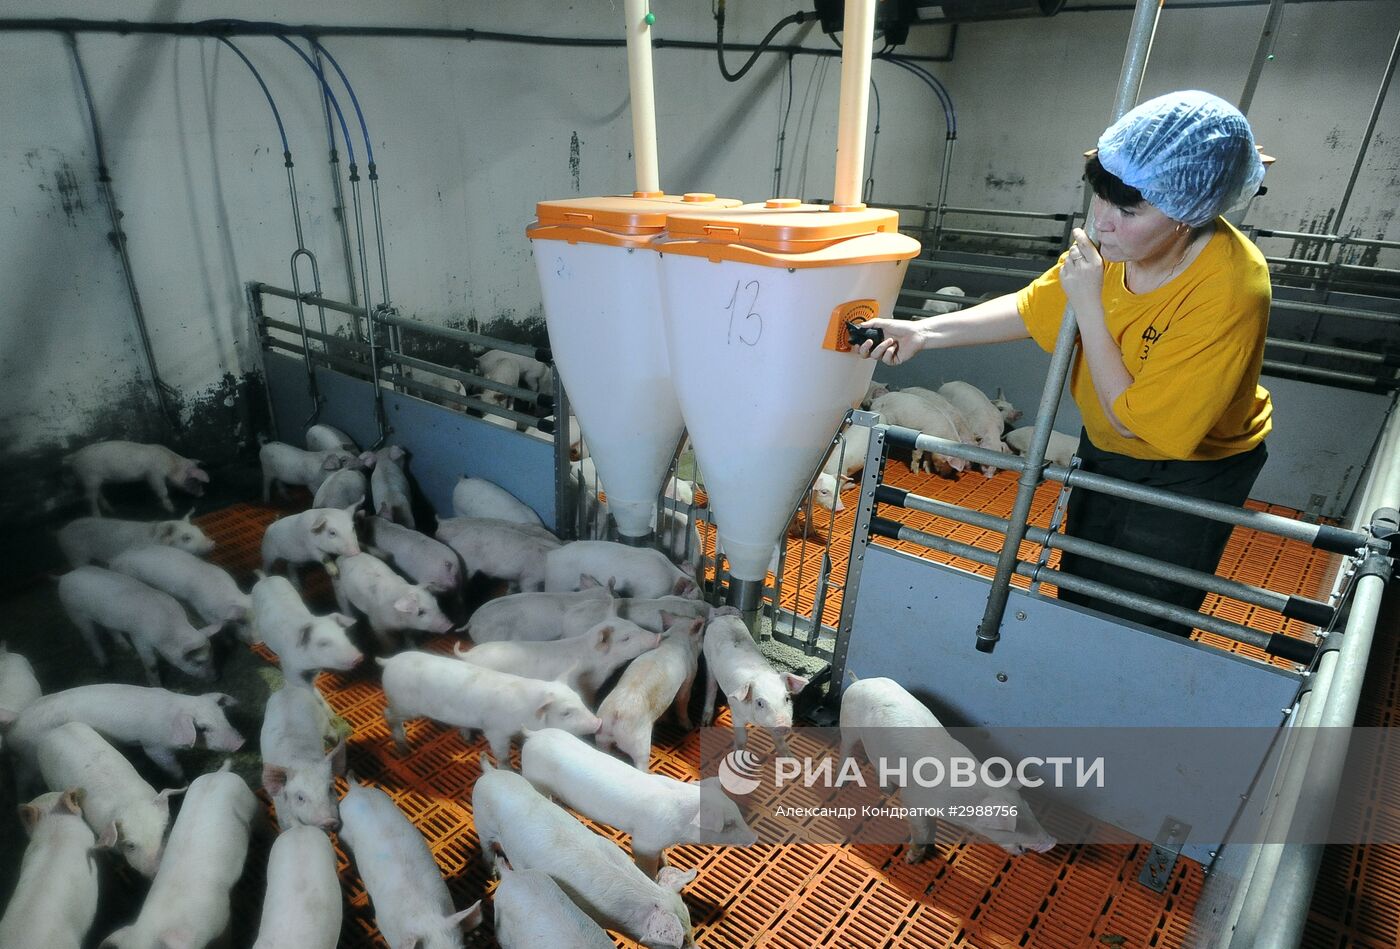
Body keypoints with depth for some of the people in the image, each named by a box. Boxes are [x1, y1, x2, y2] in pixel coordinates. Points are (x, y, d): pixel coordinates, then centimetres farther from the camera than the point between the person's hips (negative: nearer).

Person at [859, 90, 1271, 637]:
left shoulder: (1228, 294, -34)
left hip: (1187, 474, -6)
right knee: (1076, 591, 23)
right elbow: (1031, 309, -1)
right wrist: (923, 333, -11)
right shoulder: (1122, 242, -17)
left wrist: (1088, 304, -31)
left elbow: (1133, 421, -29)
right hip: (1106, 449, 6)